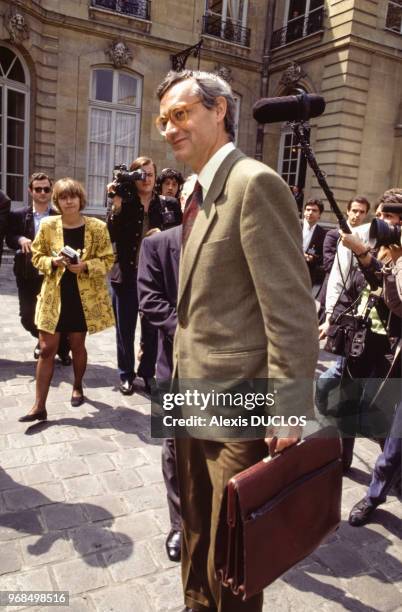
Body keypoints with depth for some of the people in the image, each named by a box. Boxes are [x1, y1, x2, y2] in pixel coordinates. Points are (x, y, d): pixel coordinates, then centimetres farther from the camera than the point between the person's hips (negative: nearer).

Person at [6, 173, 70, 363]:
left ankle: (62, 349, 29)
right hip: (28, 276, 2)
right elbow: (9, 238, 6)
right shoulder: (19, 215, 4)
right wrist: (20, 239, -16)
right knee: (27, 318, 6)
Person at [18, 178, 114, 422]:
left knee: (77, 346, 12)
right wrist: (53, 262, -15)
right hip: (54, 295, 1)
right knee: (47, 349, -1)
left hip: (85, 297, -1)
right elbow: (37, 256, 6)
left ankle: (78, 387, 38)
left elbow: (108, 259, -2)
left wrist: (85, 266, -19)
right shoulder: (48, 225, -1)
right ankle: (40, 406, 6)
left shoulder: (97, 227, -5)